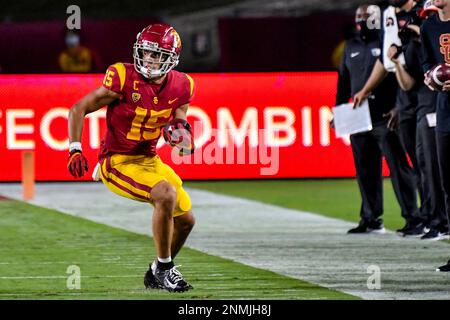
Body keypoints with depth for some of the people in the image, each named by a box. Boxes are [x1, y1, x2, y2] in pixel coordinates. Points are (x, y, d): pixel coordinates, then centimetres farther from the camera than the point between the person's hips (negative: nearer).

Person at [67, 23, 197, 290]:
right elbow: (79, 109, -10)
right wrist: (75, 151, -19)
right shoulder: (124, 80, -18)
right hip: (117, 162, -7)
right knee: (166, 195, -29)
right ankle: (164, 269, -13)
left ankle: (156, 274, 35)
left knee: (185, 220, 11)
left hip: (149, 160, 7)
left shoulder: (180, 87, -3)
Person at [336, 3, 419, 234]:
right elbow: (343, 81, 24)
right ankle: (371, 219, 14)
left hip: (385, 117, -6)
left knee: (398, 167, -8)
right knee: (366, 171, 8)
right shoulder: (351, 47, 19)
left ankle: (411, 216, -7)